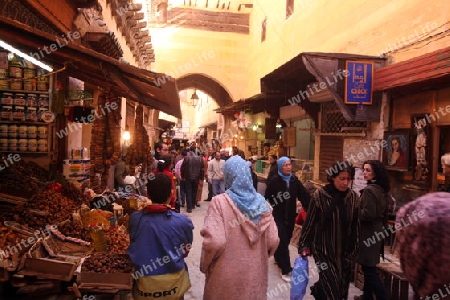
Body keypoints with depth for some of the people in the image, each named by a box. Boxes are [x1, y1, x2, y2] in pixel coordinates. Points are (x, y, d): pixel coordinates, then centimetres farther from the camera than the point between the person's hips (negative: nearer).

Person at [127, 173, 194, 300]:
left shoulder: (134, 218, -13)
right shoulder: (183, 221, -17)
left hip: (144, 287, 2)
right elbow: (185, 251, -1)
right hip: (174, 286, -1)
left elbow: (132, 250, 2)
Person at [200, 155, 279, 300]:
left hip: (226, 274, -3)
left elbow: (214, 241, -23)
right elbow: (273, 240, -5)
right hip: (255, 272, 3)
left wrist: (204, 265, -5)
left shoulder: (219, 202, -17)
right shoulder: (261, 202, -5)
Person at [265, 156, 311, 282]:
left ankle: (278, 258, 42)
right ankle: (286, 270, 1)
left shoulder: (294, 180, 0)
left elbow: (304, 195, -2)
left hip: (290, 216, 5)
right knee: (283, 241, -5)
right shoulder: (274, 181, -13)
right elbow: (267, 197, -11)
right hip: (278, 216, -5)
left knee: (286, 240, 17)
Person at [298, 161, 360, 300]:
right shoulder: (320, 195, -13)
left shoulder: (353, 197, -2)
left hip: (344, 251, 4)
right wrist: (303, 246, -3)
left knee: (341, 288, 14)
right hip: (323, 249, -4)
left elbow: (356, 226, 6)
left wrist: (353, 250, 8)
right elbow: (309, 222, -7)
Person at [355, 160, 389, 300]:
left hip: (368, 234, -10)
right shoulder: (381, 189, 9)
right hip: (377, 231, 10)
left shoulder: (369, 190, -20)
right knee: (368, 268, 20)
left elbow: (368, 214, -24)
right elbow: (383, 212, 17)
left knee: (369, 269, -2)